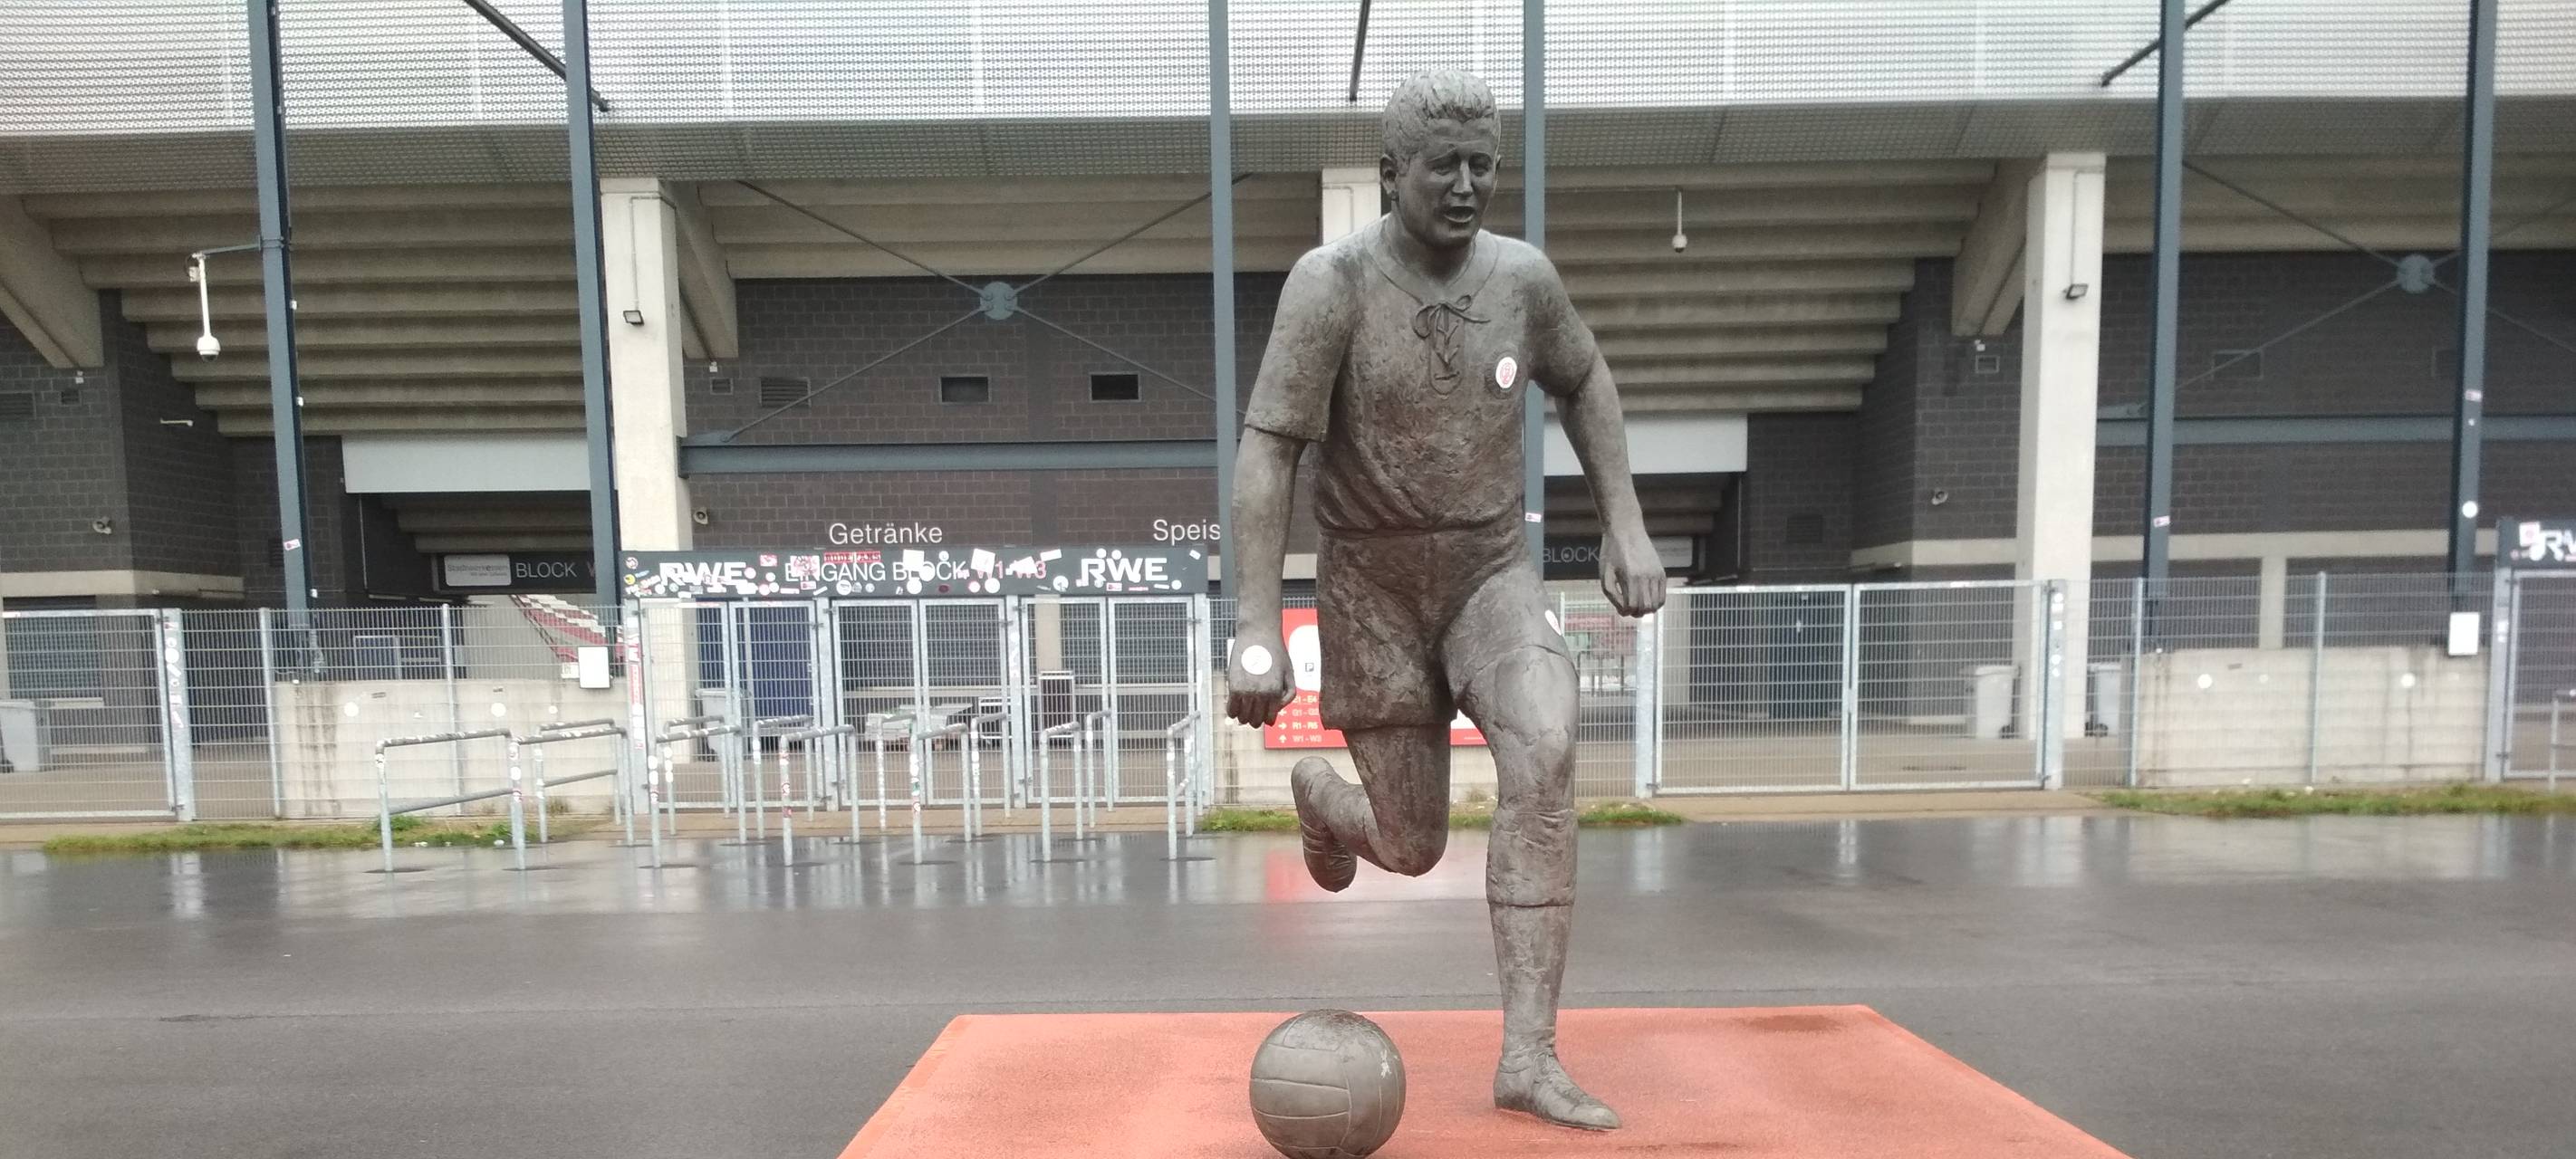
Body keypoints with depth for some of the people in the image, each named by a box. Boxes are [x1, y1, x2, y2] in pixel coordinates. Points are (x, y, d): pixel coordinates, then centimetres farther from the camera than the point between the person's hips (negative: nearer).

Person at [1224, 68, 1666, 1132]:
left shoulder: (1522, 275, -3)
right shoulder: (1332, 281, -16)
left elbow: (1583, 381, 15)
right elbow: (1266, 453, -20)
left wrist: (1625, 525, 5)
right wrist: (1258, 632, -27)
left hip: (1493, 569, 3)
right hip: (1374, 585, -2)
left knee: (1544, 750, -26)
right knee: (1412, 846, 5)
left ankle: (1528, 1056, -17)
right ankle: (1318, 795, 44)